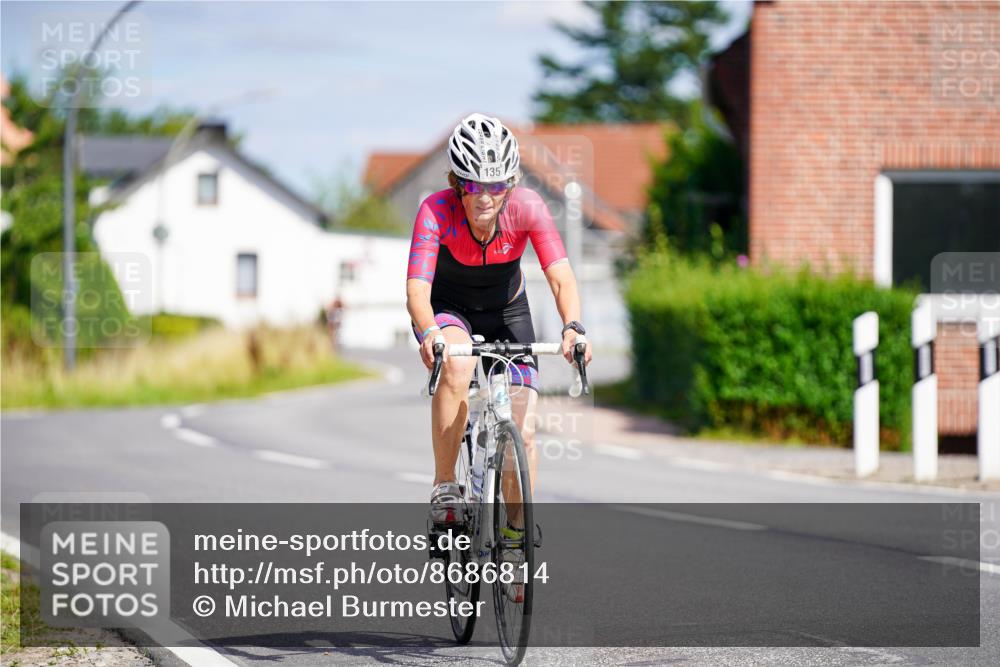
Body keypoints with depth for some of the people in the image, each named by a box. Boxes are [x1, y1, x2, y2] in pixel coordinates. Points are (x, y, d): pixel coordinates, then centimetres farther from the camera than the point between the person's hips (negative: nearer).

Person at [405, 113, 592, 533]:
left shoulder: (527, 207, -26)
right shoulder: (436, 211, -30)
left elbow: (561, 277, -31)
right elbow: (417, 290, -38)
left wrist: (572, 326, -51)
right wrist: (428, 334, -59)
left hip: (506, 312, 2)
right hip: (448, 309, -2)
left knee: (523, 434, -9)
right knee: (457, 366, -37)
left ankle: (518, 532, 11)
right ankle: (444, 487, -24)